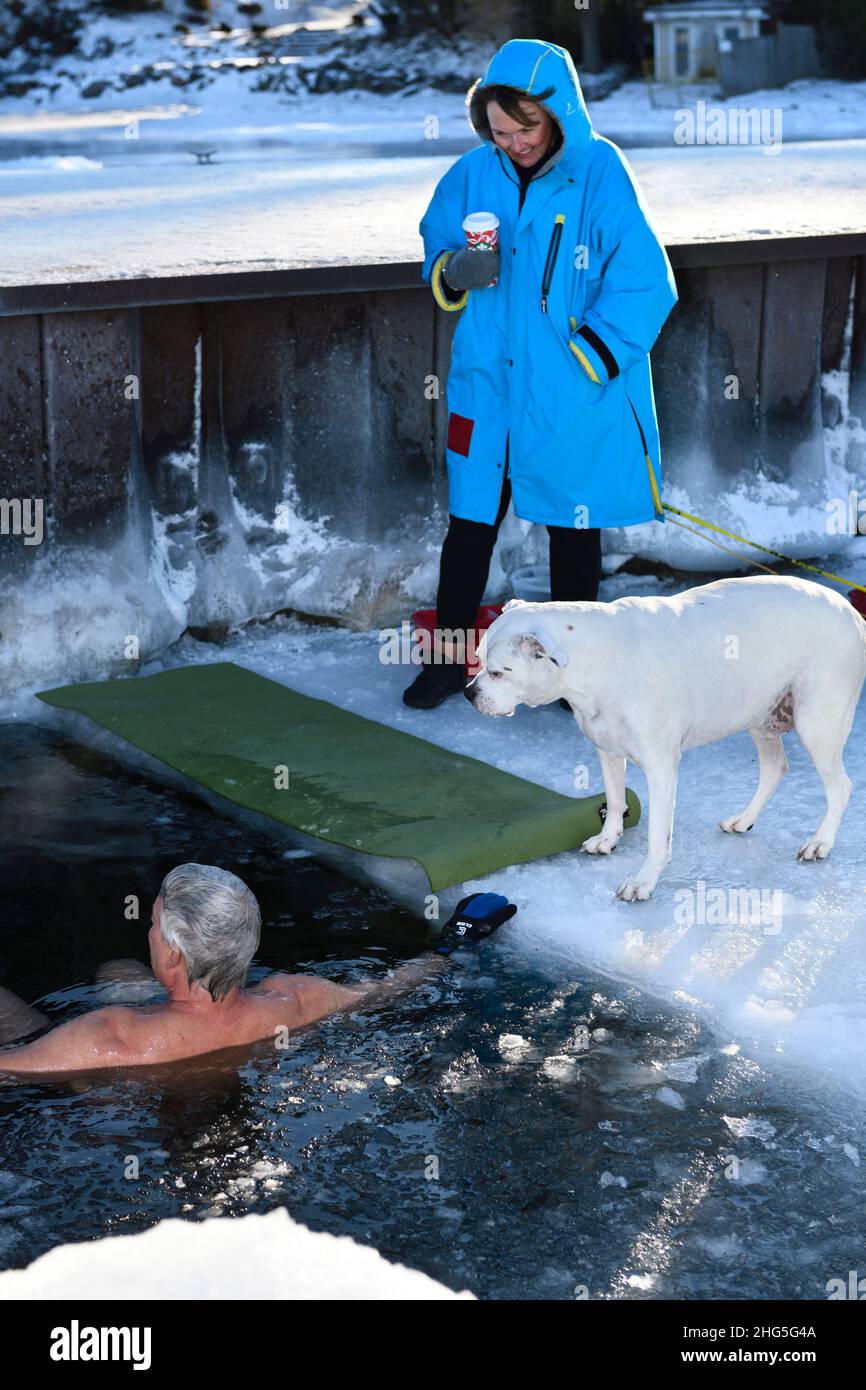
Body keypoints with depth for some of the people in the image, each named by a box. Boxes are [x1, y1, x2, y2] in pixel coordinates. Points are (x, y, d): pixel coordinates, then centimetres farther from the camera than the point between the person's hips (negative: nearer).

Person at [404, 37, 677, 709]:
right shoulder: (475, 174, 0)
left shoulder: (600, 174, -13)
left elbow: (645, 284, -13)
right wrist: (456, 272, -10)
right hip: (488, 384, 3)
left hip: (573, 399, -3)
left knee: (574, 527, 12)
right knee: (470, 522, 8)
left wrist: (582, 358, -16)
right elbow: (436, 249, 13)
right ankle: (448, 657, 22)